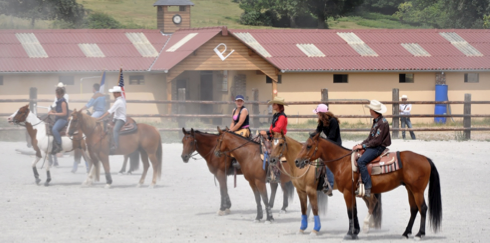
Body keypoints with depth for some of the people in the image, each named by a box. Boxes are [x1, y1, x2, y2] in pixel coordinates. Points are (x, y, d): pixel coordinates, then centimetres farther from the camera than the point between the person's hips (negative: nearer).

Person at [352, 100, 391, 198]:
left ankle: (367, 188, -30)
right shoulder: (376, 121, 14)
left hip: (379, 148, -11)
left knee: (361, 161, -27)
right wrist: (361, 144, 6)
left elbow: (376, 141, -21)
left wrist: (363, 146, -16)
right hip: (373, 146, 11)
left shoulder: (382, 123, -18)